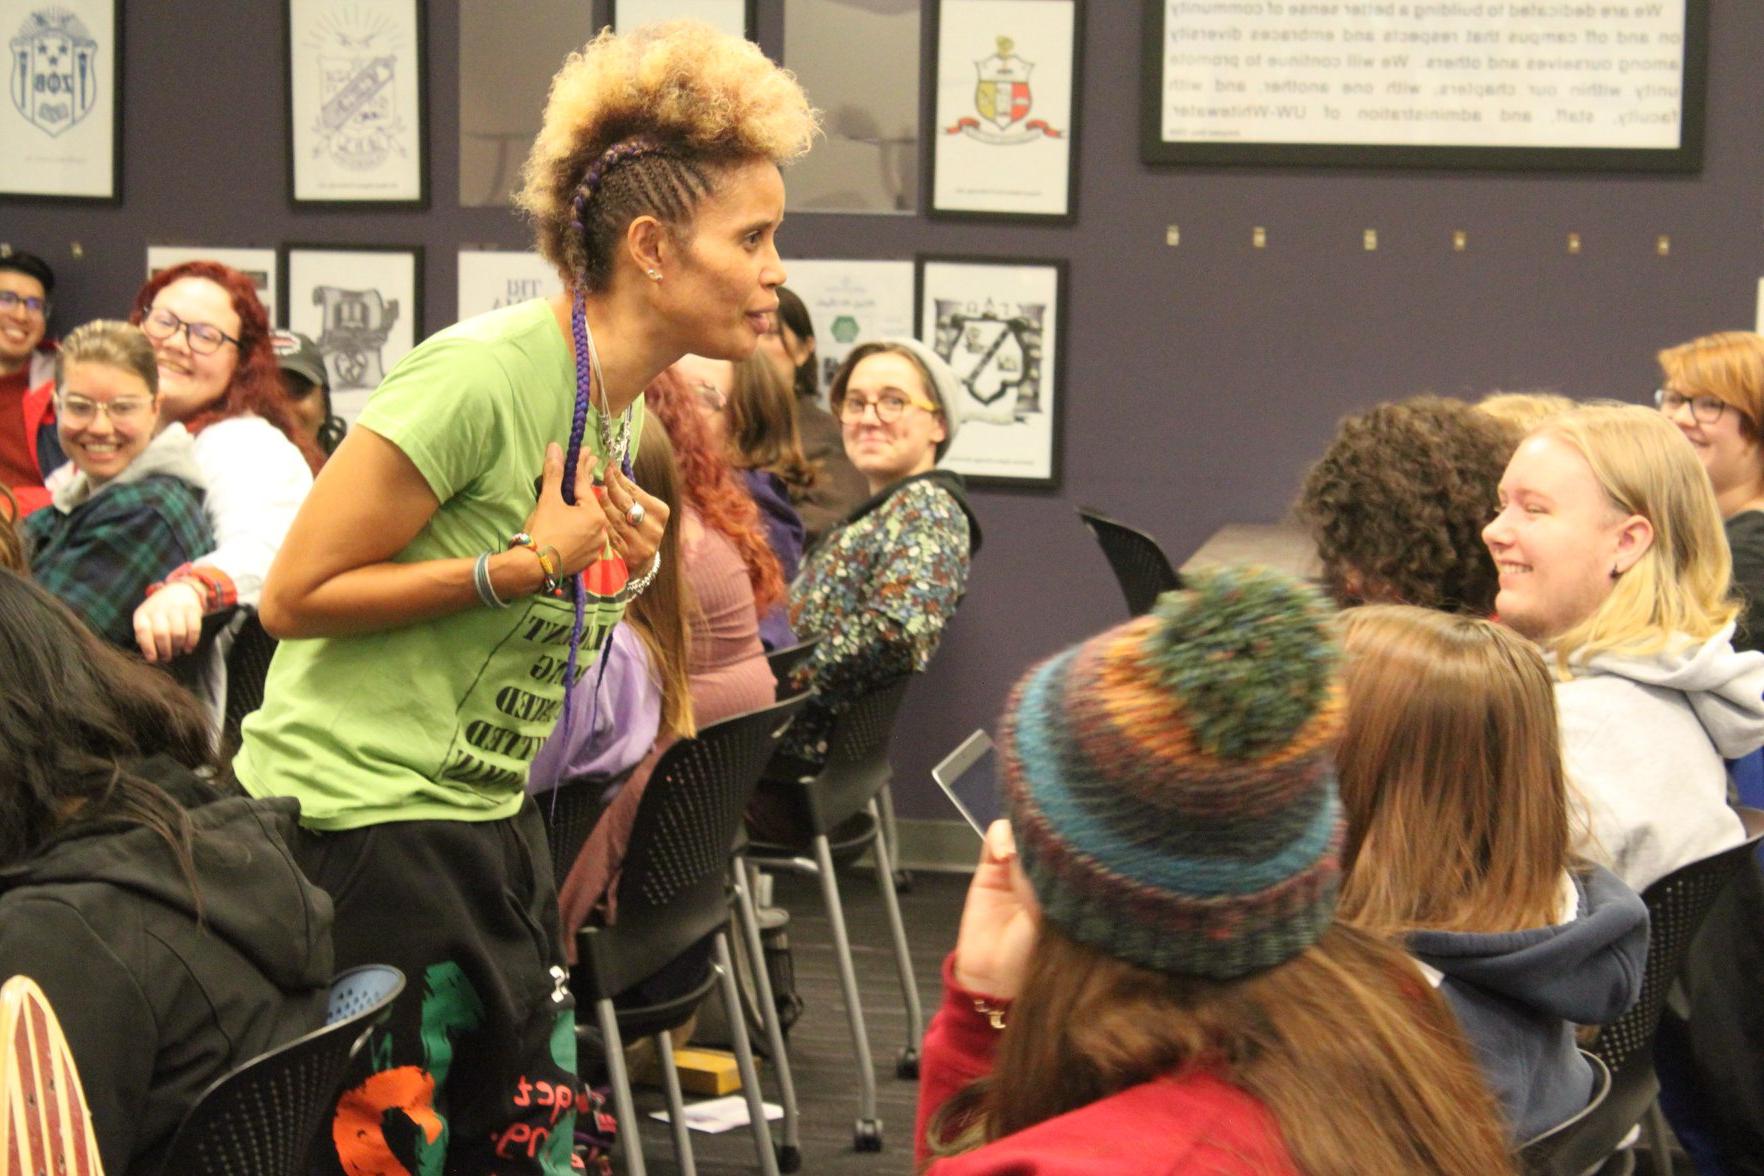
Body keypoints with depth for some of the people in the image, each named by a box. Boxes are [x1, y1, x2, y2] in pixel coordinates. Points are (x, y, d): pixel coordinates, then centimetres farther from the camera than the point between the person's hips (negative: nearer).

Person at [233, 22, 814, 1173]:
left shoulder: (626, 407, 9)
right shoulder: (482, 377, -19)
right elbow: (295, 596, -18)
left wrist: (621, 574, 0)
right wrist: (525, 566, -20)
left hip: (491, 819, 9)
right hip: (358, 817, -9)